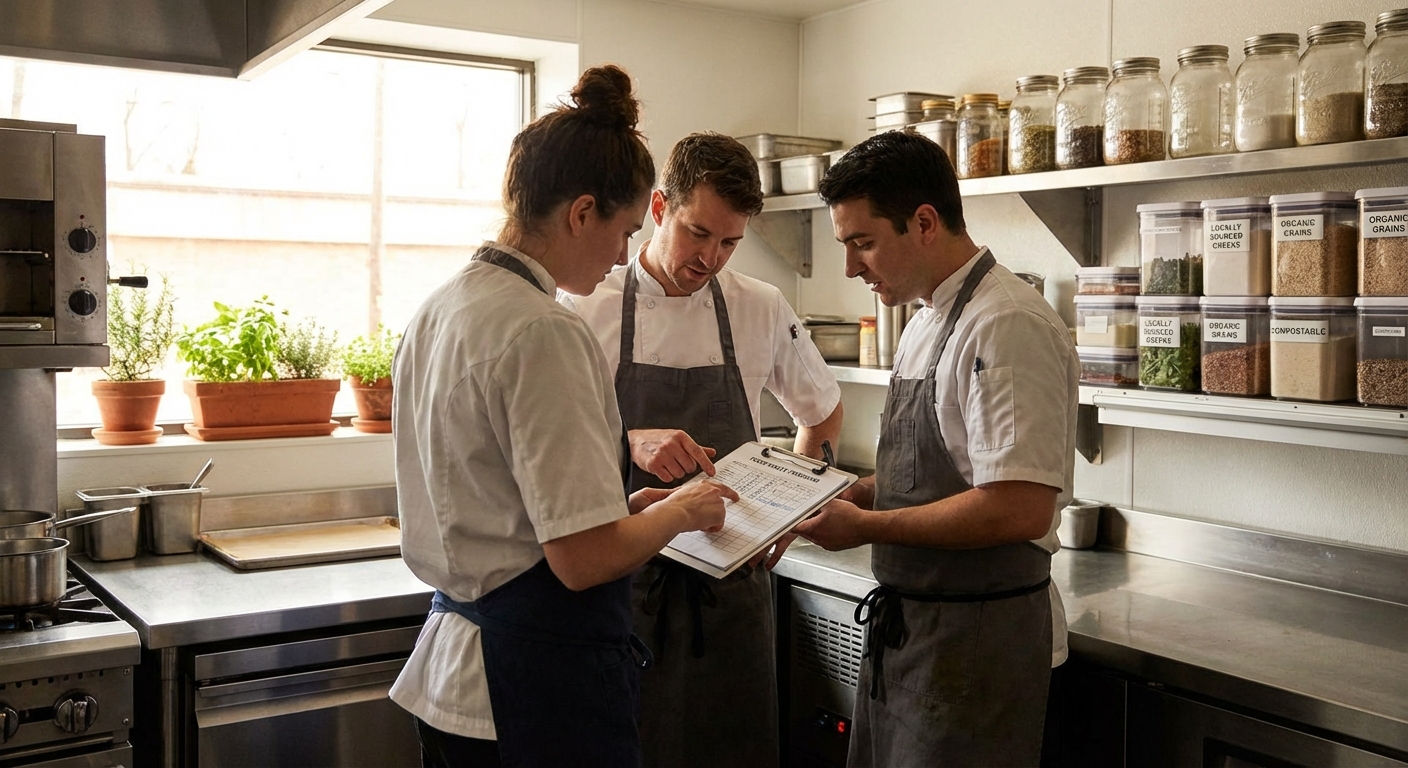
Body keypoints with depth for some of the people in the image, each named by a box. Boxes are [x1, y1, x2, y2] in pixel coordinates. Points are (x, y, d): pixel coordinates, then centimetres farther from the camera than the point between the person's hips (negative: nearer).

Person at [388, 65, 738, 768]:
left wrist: (625, 505, 11)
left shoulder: (437, 311, 6)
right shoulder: (543, 333, -22)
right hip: (535, 679, -9)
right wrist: (678, 511, -5)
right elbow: (586, 558, -23)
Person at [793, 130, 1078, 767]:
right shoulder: (926, 325, 11)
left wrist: (865, 526, -20)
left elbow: (1021, 509, -28)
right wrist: (835, 497, 3)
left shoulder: (1007, 327, -20)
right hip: (904, 623, 9)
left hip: (975, 639, -9)